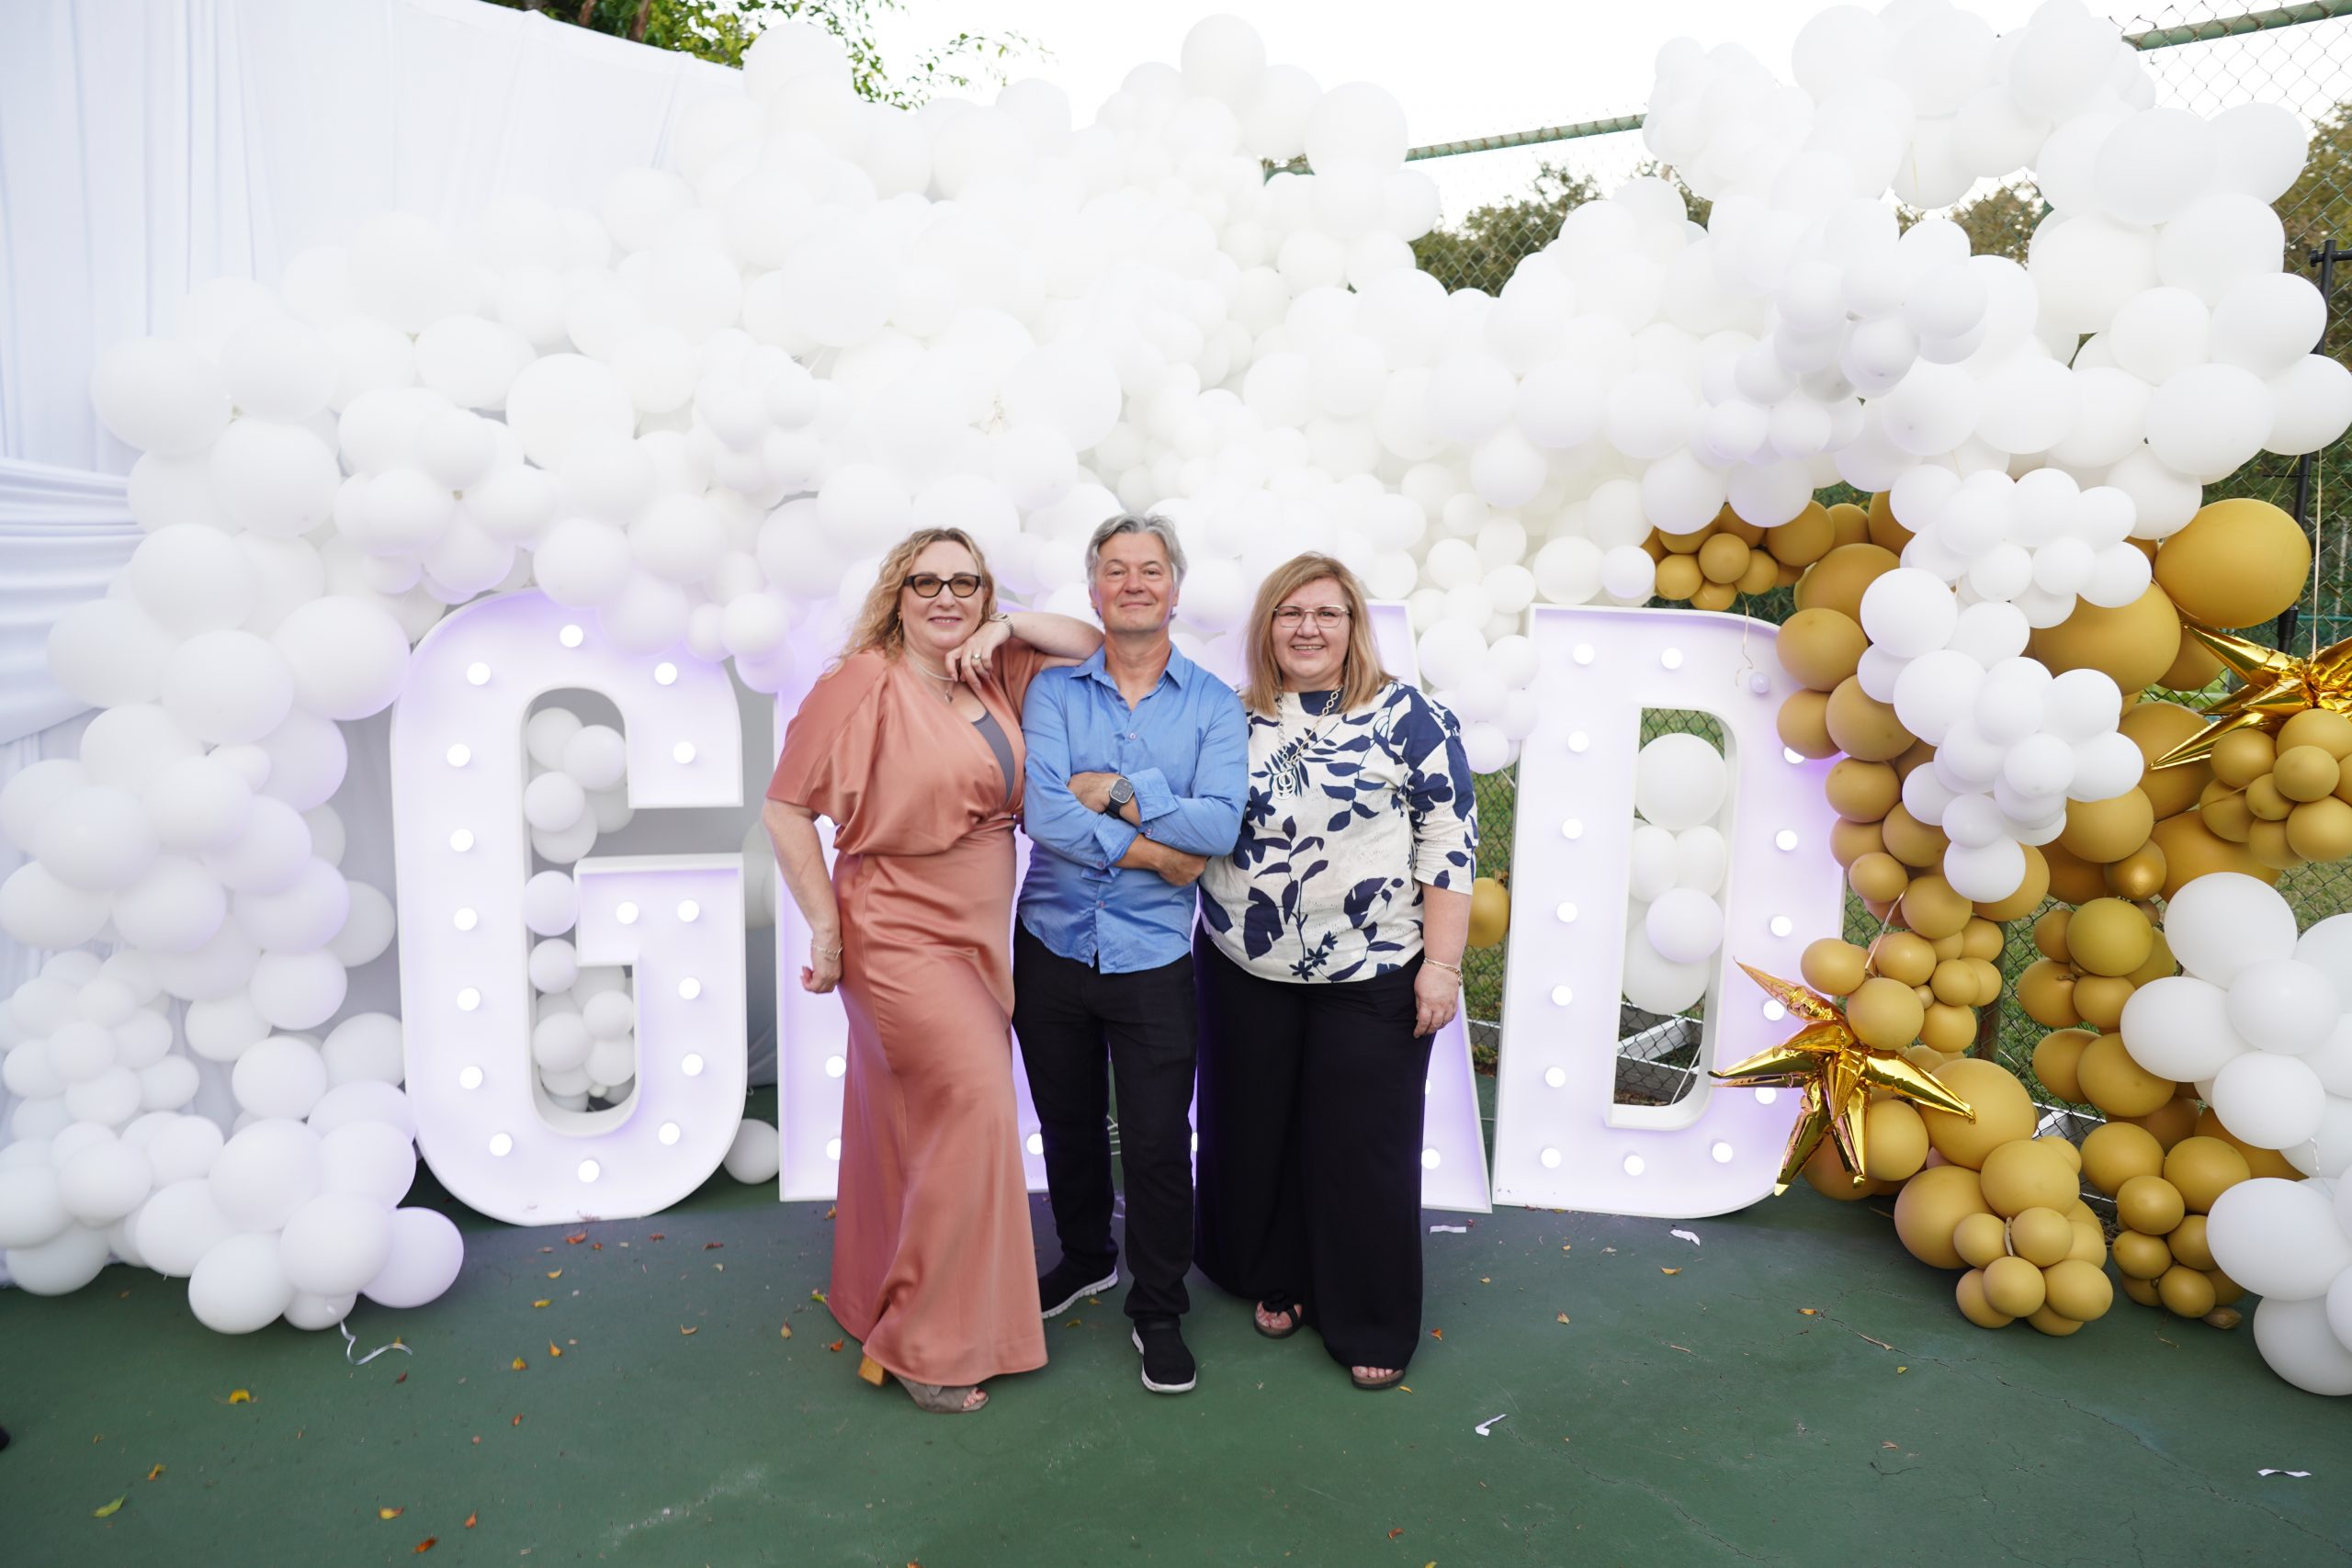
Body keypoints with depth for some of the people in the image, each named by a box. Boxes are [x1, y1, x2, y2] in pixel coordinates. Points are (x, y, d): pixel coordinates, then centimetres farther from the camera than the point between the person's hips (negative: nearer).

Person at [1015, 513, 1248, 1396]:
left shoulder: (1212, 704, -1)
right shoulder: (1053, 690, -1)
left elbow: (1221, 825, -16)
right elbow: (1041, 809, -17)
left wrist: (1117, 792, -16)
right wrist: (1152, 850, -15)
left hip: (1153, 956, -1)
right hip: (1052, 945, 2)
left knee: (1157, 1141, 3)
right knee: (1067, 1123, 19)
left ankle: (1159, 1312, 24)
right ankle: (1086, 1257, 44)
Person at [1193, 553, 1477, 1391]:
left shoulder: (1408, 718, -5)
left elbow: (1450, 843, -7)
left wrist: (1441, 964, -11)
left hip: (1371, 977, -3)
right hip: (1245, 972, 4)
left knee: (1361, 1147, 6)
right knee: (1255, 1132, 15)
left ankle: (1371, 1323, 23)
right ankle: (1275, 1280, 37)